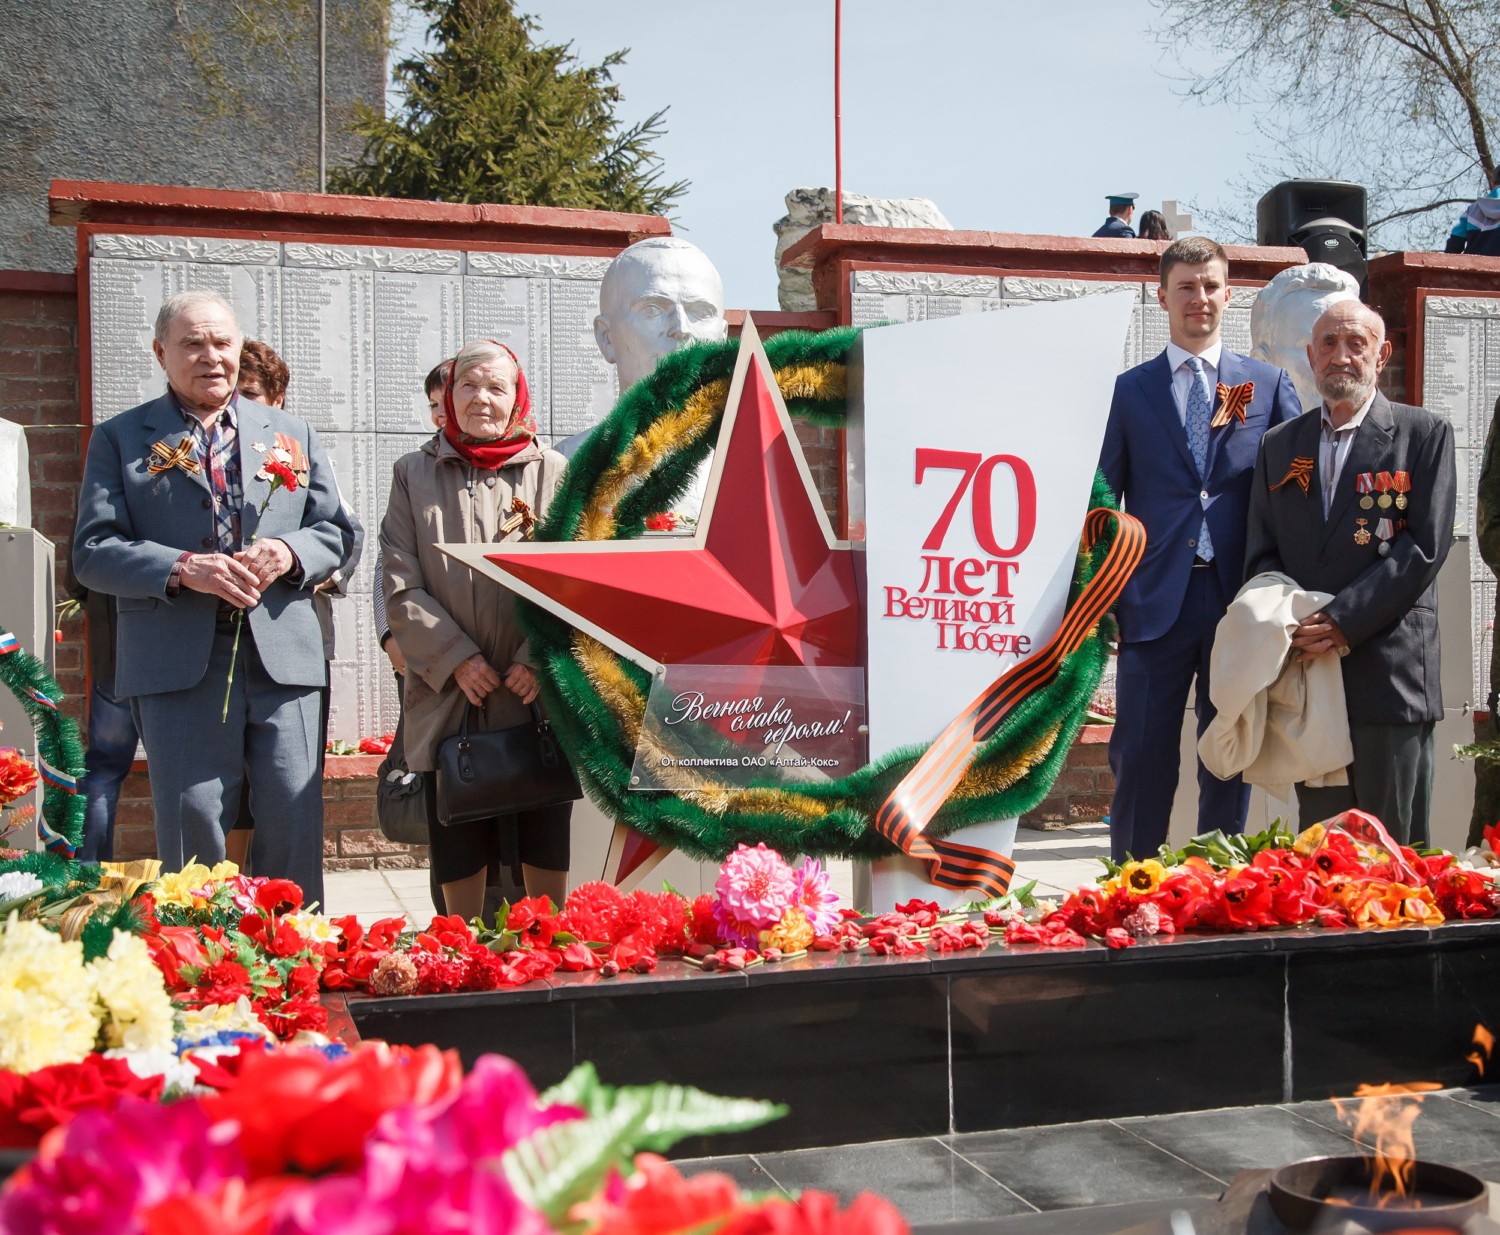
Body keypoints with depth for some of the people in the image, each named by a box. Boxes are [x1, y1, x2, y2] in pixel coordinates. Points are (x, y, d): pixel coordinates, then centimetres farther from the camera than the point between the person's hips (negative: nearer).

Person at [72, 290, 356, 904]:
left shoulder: (292, 434, 17)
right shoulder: (119, 438, 9)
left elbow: (337, 531, 14)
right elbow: (93, 551, 0)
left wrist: (290, 553, -8)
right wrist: (182, 569, -16)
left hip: (282, 655, 2)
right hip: (179, 662, -2)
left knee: (295, 820, 3)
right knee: (191, 825, 2)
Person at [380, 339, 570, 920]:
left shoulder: (553, 472, 5)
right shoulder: (414, 473, 9)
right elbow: (401, 586, 2)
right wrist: (456, 659, -8)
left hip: (538, 696, -1)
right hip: (449, 698, 1)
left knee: (546, 849, 5)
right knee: (459, 850, 8)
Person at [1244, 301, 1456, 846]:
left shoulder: (1425, 434, 4)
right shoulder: (1280, 446, 15)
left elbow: (1425, 546, -6)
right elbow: (1261, 554, 11)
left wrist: (1343, 620, -14)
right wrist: (1292, 623, -8)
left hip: (1389, 672, -3)